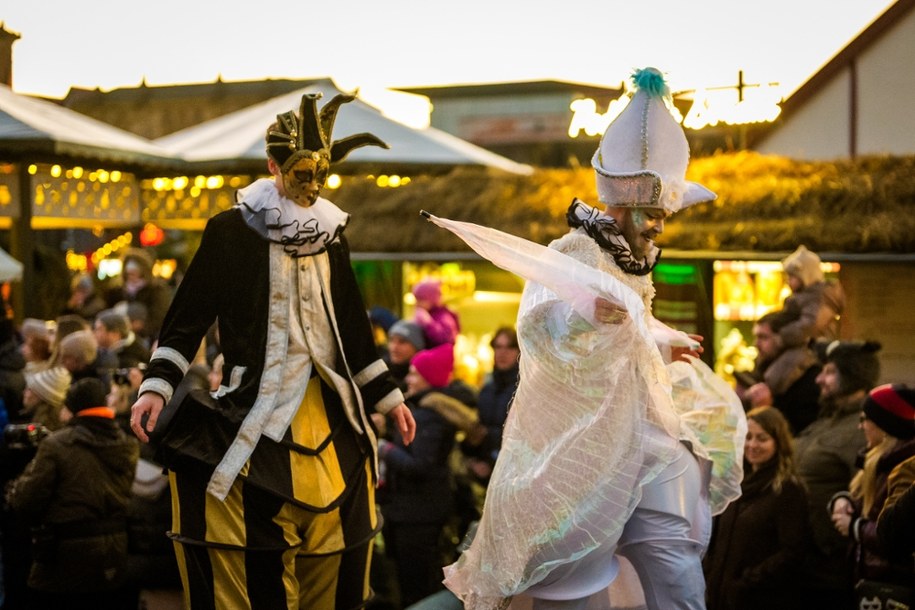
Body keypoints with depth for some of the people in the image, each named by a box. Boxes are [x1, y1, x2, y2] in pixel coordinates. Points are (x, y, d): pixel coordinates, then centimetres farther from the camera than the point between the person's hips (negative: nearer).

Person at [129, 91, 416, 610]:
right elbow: (189, 317, 0)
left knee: (338, 552, 5)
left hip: (329, 412, 5)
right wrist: (156, 386, -11)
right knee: (255, 560, -5)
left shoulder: (331, 236, 12)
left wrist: (388, 396, 18)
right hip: (256, 411, -4)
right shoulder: (232, 232, -2)